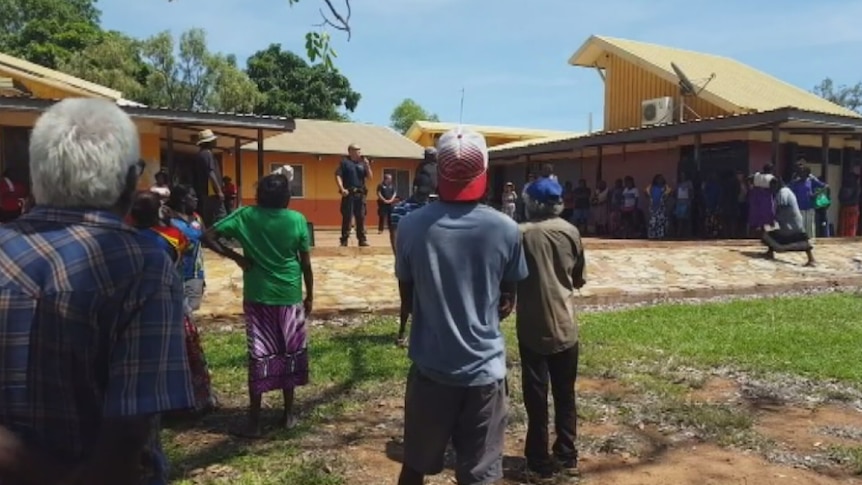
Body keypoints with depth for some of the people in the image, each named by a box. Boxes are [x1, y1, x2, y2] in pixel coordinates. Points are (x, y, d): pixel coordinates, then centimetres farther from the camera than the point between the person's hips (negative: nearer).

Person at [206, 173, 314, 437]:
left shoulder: (246, 216, -4)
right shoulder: (297, 220, -6)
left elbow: (209, 236, -8)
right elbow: (306, 264, -3)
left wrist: (236, 257, -1)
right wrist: (309, 296, 8)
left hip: (257, 296, 0)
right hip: (289, 297, 0)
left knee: (259, 356, 4)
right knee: (289, 353, 12)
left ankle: (254, 422, 7)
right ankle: (288, 414, 22)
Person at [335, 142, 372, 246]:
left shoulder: (362, 163, 14)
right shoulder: (345, 162, 1)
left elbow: (370, 177, 11)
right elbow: (338, 176, -6)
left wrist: (367, 165, -3)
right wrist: (342, 189, -17)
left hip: (360, 194, 4)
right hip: (349, 194, -4)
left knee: (361, 217, 6)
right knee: (347, 217, -4)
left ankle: (362, 239, 12)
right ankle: (344, 240, 1)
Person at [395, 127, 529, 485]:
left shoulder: (412, 226, -10)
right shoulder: (506, 229, -9)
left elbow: (408, 299, 3)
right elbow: (507, 302, 4)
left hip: (430, 364, 1)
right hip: (484, 366, 0)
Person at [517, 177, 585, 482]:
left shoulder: (522, 233, -11)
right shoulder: (571, 232, 0)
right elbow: (579, 280, 8)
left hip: (533, 327, -3)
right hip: (564, 326, 3)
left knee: (536, 397, 6)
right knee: (565, 395, 16)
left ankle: (541, 463, 14)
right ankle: (567, 457, 26)